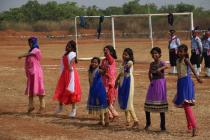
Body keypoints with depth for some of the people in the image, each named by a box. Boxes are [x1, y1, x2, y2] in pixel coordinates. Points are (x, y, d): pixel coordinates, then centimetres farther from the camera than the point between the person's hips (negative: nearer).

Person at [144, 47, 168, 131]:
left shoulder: (161, 63, -8)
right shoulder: (152, 64, 8)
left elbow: (166, 66, -32)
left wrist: (160, 69, -46)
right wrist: (151, 80, 12)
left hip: (160, 84, -5)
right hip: (153, 84, 5)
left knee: (161, 105, -1)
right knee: (147, 105, 3)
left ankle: (163, 125, 6)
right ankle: (148, 123, 19)